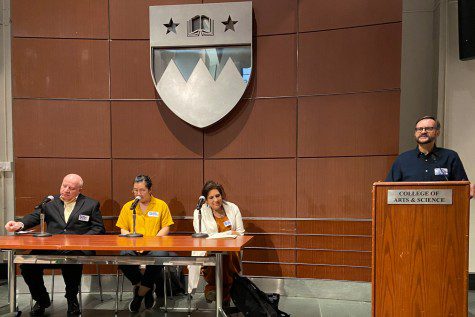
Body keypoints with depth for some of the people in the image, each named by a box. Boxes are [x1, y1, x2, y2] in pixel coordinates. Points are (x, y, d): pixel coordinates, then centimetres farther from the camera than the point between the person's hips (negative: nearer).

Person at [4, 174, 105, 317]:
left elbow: (99, 228, 6)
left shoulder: (91, 205, 10)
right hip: (50, 248, 3)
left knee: (70, 261, -35)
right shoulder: (50, 202, 18)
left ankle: (72, 299, -6)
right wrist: (20, 224, -14)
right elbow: (35, 217, 8)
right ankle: (42, 300, 9)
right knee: (27, 265, -20)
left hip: (77, 249, -3)